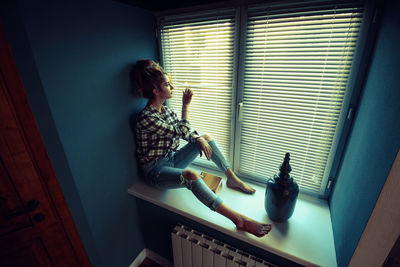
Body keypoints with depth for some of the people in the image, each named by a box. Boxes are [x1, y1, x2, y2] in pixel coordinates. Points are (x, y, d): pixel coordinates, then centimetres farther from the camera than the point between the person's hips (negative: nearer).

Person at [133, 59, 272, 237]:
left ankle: (232, 179, 3)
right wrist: (186, 106, -14)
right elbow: (180, 132, -21)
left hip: (171, 159, 8)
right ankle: (239, 220, -33)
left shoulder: (165, 110, 5)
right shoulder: (145, 118, -22)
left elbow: (185, 131, 6)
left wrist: (199, 139, -14)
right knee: (191, 176, -38)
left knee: (206, 137, 2)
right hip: (155, 170, -8)